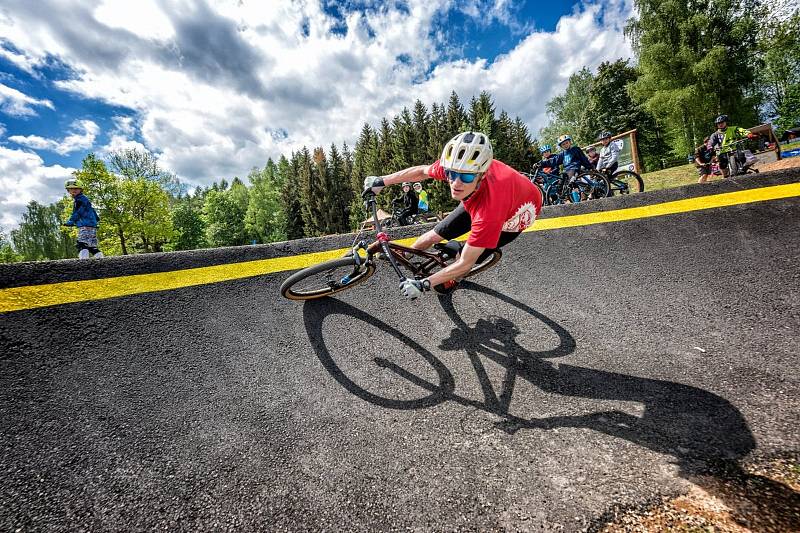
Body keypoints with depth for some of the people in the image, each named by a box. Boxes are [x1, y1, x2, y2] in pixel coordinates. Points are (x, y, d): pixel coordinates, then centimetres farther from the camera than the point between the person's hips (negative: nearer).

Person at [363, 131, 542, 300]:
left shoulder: (489, 211, -47)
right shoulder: (454, 164, -33)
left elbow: (465, 263, -35)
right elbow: (421, 171, -11)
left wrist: (423, 285, -30)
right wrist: (381, 181, -4)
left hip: (515, 214, -4)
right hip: (478, 198, 5)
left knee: (468, 259, -12)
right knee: (434, 236, 2)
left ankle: (453, 282, 23)